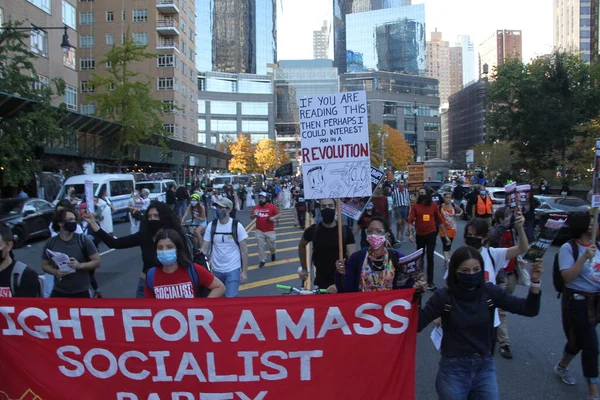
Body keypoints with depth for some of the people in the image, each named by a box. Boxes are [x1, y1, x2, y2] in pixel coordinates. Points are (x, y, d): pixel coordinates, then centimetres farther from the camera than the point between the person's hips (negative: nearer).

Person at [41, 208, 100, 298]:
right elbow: (45, 265, 10)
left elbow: (97, 261, -6)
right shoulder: (51, 243, -1)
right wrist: (55, 272, -12)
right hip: (59, 292, 2)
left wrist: (80, 265, -23)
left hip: (81, 292, -2)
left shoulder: (83, 239, -8)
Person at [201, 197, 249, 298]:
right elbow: (204, 249, -2)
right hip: (216, 270, 3)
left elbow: (244, 251, -6)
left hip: (233, 270, -3)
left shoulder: (237, 226, -11)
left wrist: (244, 272, -7)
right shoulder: (211, 226, -4)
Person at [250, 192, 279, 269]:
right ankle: (262, 260, 16)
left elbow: (278, 215, -3)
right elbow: (251, 217, 8)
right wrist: (254, 215, -15)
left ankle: (273, 253, 44)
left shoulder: (272, 206, -6)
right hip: (259, 231, 2)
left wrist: (273, 218, -22)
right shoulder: (256, 207, 2)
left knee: (271, 245, 12)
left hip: (270, 231, -2)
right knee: (261, 246, 4)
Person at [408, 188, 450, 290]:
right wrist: (410, 234, -26)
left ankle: (430, 282, 4)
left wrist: (446, 236, 4)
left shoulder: (434, 205, -2)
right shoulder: (415, 206, -4)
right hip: (420, 235, 1)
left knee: (430, 257, -2)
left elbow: (440, 221, 3)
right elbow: (410, 221, -12)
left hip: (431, 234, -1)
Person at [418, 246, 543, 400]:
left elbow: (529, 310, -7)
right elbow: (416, 325, -17)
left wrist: (535, 282, -21)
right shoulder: (443, 296, -13)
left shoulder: (490, 292, -4)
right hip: (453, 370, -2)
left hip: (485, 368, 3)